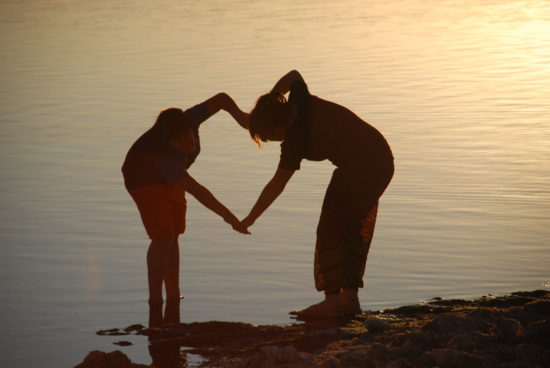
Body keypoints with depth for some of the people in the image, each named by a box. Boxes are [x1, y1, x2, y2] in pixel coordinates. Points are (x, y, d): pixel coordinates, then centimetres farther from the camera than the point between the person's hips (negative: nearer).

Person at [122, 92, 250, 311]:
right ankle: (155, 299, -11)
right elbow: (196, 191, -44)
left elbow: (221, 99, -18)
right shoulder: (163, 157, -42)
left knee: (173, 236, 8)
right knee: (163, 238, -16)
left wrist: (238, 115, -37)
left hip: (170, 179, 7)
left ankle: (173, 295, 13)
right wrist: (227, 215, -44)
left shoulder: (189, 120, -28)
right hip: (145, 180, -7)